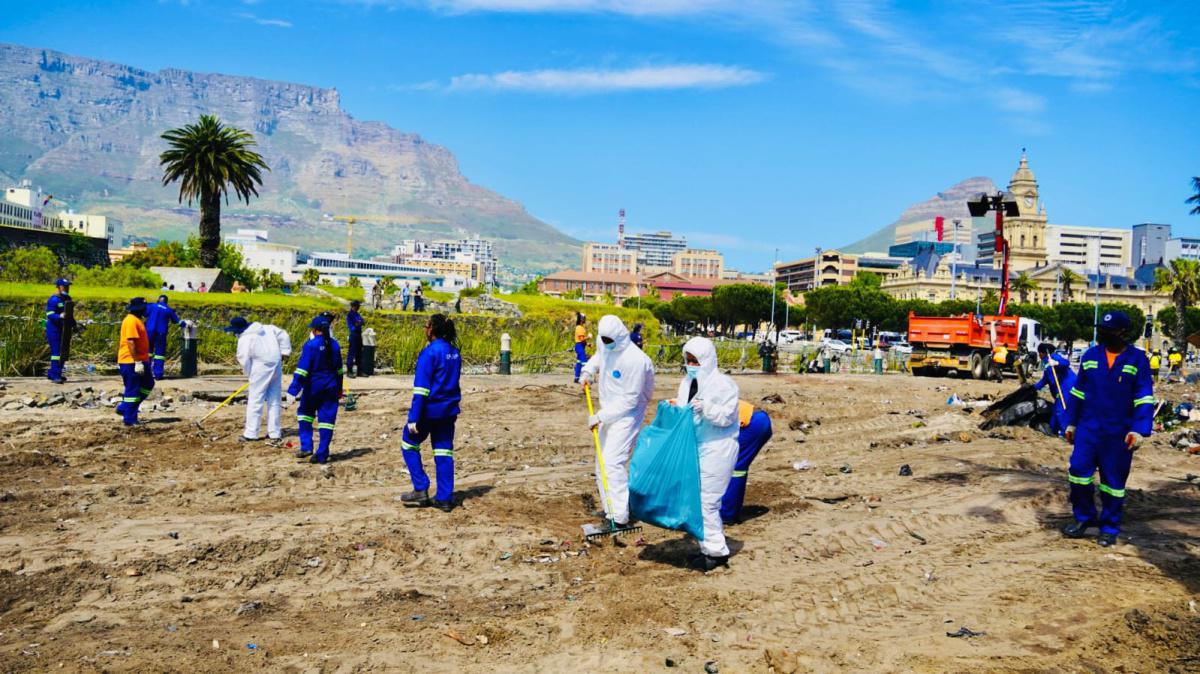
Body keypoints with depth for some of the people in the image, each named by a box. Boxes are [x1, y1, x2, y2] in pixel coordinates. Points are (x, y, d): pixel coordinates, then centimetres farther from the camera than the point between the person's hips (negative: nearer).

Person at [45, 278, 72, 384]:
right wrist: (60, 316, -36)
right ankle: (55, 375, -9)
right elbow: (50, 315, -19)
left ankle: (51, 373, 23)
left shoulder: (67, 299, 15)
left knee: (63, 352, 12)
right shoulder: (53, 300, -12)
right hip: (54, 329, -9)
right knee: (56, 351, -11)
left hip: (63, 328, 9)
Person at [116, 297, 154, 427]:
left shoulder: (136, 320, 16)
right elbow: (131, 342, -24)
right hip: (131, 362, -10)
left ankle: (124, 408, 21)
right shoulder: (131, 320, -17)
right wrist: (137, 362, -25)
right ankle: (130, 420, 4)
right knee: (132, 390, -3)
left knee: (148, 384, 16)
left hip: (139, 360, 10)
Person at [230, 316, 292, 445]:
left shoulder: (244, 340, -11)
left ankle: (251, 434, 3)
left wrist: (248, 373, 5)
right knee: (275, 401, 11)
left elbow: (245, 360, -11)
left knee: (255, 400, 1)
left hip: (261, 369, -7)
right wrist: (284, 351, 14)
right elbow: (283, 335, 12)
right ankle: (275, 433, 15)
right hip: (277, 366, 7)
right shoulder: (267, 328, 8)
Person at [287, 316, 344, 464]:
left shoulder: (311, 345, -13)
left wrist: (293, 391, -16)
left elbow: (302, 370, -17)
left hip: (313, 386, -4)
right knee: (327, 419, 5)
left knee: (305, 413, 17)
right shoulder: (335, 345, 5)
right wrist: (339, 389, 25)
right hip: (330, 388, 4)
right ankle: (322, 455, 7)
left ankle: (306, 447, 7)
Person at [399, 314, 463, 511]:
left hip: (429, 409, -7)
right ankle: (444, 498, 9)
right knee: (444, 451, 9)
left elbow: (421, 388, -18)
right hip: (449, 411, 7)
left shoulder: (430, 352, -15)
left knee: (409, 443, 12)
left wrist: (413, 418, -17)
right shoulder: (454, 352, 8)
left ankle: (421, 490, 8)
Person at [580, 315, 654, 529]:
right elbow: (597, 357, 28)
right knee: (602, 464, 13)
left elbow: (629, 399, -22)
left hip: (627, 416, -9)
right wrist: (587, 371, 7)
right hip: (609, 415, 9)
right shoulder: (605, 347, 1)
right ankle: (611, 510, 25)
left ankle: (619, 517, -21)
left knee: (612, 463, -21)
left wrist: (601, 416, -21)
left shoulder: (635, 360, -24)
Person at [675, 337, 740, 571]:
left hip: (716, 450, -8)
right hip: (694, 448, 8)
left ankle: (716, 551, 4)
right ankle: (708, 548, 23)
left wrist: (706, 408, -29)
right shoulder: (687, 382, 11)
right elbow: (682, 411, 21)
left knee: (705, 501, -8)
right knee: (695, 497, 11)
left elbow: (726, 417, -16)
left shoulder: (723, 385, -10)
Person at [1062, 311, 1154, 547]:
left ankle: (1109, 527, 18)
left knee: (1113, 481, 5)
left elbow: (1144, 399, -5)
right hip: (1088, 428, 3)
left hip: (1119, 433, -2)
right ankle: (1084, 517, 15)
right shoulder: (1090, 355, 6)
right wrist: (1071, 423, 11)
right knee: (1078, 471, -4)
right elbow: (1078, 391, 13)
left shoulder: (1137, 359, -3)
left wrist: (1139, 430, -15)